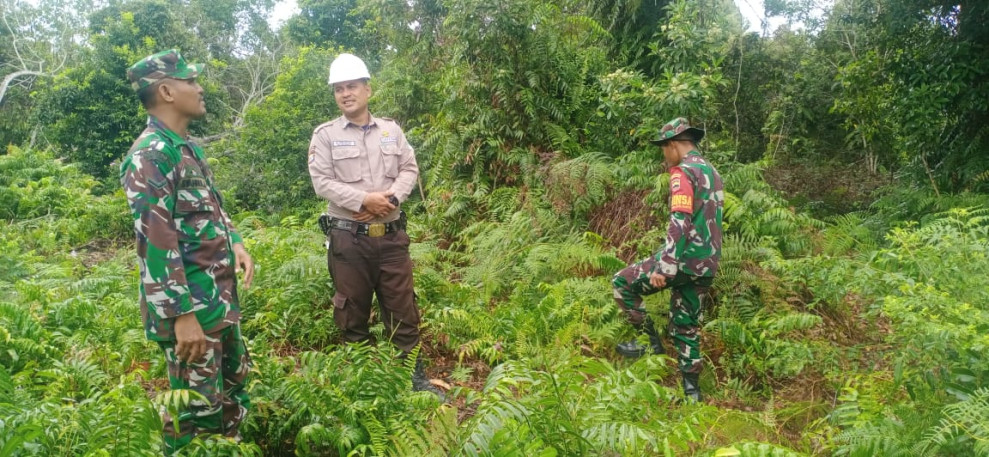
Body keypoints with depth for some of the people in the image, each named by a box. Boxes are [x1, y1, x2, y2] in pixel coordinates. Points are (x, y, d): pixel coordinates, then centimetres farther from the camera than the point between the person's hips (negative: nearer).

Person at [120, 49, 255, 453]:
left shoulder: (187, 148, 12)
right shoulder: (150, 155, -18)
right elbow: (156, 241, -24)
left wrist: (236, 243, 5)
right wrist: (182, 314, -24)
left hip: (220, 298, 10)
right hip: (189, 306, -10)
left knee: (235, 384, 21)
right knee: (198, 407, 2)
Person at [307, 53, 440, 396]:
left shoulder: (391, 130, 10)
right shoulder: (325, 135, 0)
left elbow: (410, 169, 6)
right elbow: (322, 182, -8)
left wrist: (390, 198, -12)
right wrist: (365, 200, -18)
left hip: (391, 235, 2)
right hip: (348, 238, -2)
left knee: (402, 309, 8)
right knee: (353, 312, 8)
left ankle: (416, 377, 19)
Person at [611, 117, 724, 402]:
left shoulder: (683, 172, -12)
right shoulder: (712, 172, 17)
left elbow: (680, 222, -24)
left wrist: (664, 267, -28)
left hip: (685, 258, -9)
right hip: (706, 265, 9)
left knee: (622, 284, 4)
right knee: (687, 328, 16)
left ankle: (650, 342, 7)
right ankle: (691, 391, 21)